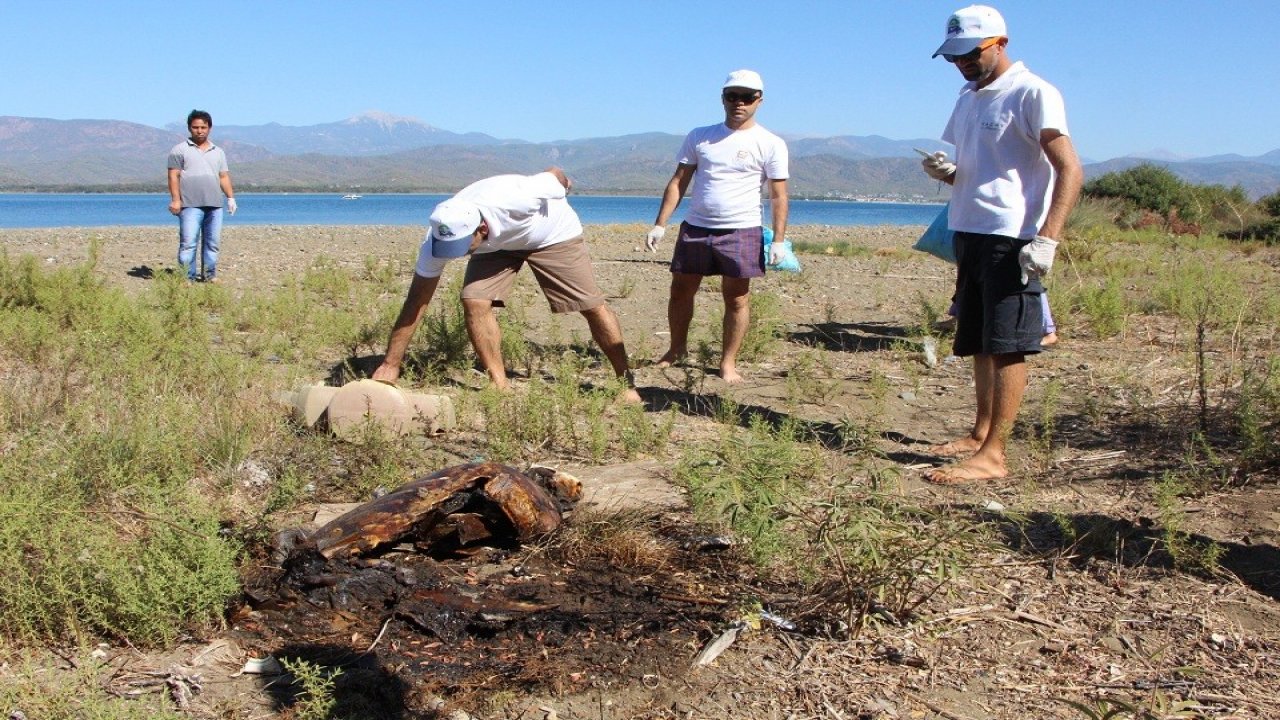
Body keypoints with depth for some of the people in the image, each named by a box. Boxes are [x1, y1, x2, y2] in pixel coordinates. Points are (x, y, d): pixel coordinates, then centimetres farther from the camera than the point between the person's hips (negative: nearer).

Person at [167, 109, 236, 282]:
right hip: (190, 205, -5)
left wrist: (231, 197, 8)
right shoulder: (180, 150, 5)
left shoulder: (218, 152, 20)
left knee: (213, 242, 6)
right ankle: (188, 277, -6)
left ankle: (210, 275, 13)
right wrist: (175, 200, -10)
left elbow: (224, 177, 19)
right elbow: (174, 176, -1)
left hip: (214, 205, 5)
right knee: (188, 243, -9)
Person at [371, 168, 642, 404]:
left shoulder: (515, 199, -43)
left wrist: (564, 183, 5)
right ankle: (500, 386, -8)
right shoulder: (439, 236, -31)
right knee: (474, 301, -21)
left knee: (593, 306, -9)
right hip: (496, 245, 3)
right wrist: (390, 365, -27)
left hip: (554, 233, -2)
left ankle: (627, 382, 7)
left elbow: (555, 175, -21)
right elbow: (416, 301, -26)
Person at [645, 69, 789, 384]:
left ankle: (728, 363, 12)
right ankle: (677, 349, 29)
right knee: (680, 291, 9)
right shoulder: (699, 137, 8)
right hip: (695, 228, 3)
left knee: (736, 299, 1)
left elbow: (778, 196, -2)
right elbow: (678, 183, 8)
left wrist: (778, 240, -10)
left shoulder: (771, 144, 0)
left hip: (741, 231, -3)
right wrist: (659, 225, 1)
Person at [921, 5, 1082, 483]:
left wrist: (1047, 238, -23)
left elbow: (1070, 170, -13)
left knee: (1006, 347, -7)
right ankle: (980, 434, 25)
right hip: (968, 235, 8)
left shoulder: (1033, 94, -7)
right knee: (978, 345, 14)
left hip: (1011, 240, -8)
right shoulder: (968, 98, 18)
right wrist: (945, 172, 2)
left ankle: (992, 456, -6)